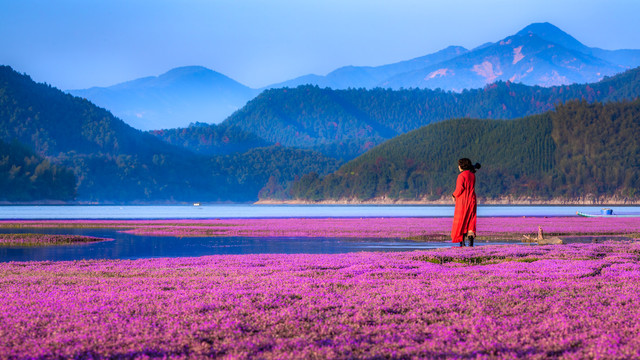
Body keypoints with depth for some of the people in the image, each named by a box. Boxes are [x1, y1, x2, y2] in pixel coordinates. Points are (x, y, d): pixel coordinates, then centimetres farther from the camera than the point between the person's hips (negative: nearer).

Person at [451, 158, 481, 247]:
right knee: (471, 221, 7)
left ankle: (462, 242, -1)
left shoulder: (461, 176, -14)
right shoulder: (472, 175, 6)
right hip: (471, 200, 6)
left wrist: (454, 195, 0)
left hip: (462, 201, -6)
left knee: (461, 221, 3)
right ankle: (471, 241, -7)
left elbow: (460, 189, -19)